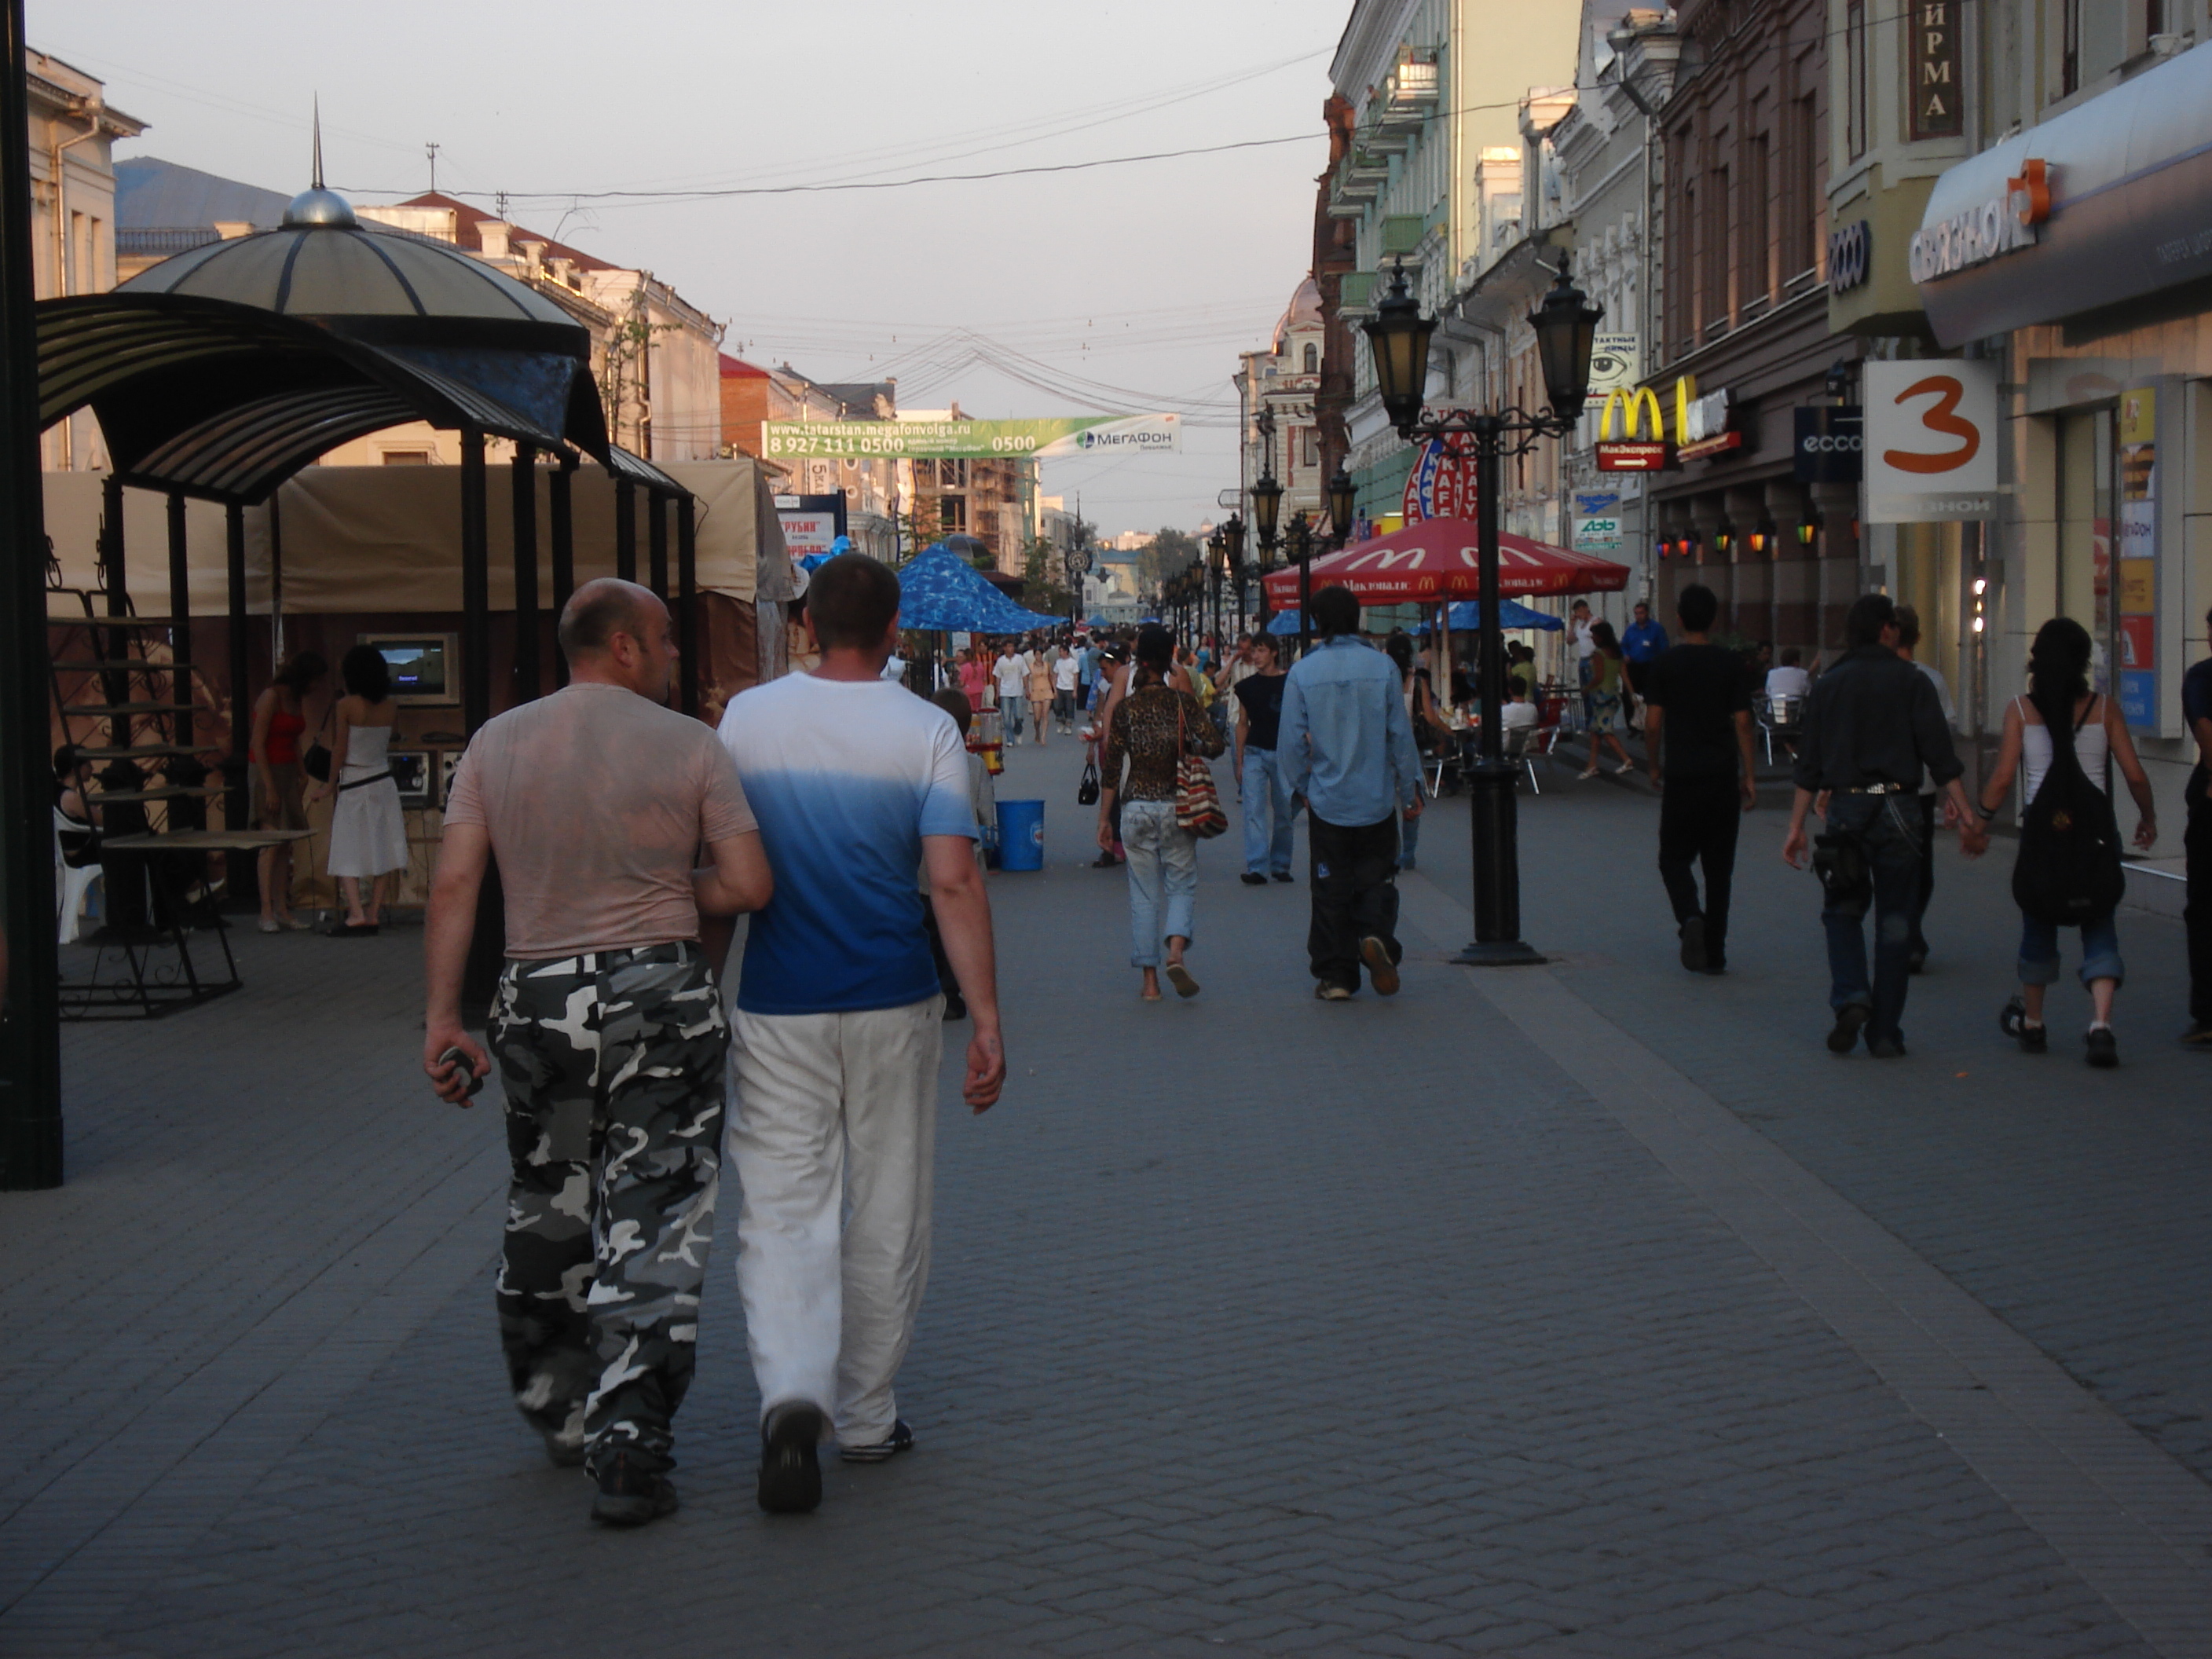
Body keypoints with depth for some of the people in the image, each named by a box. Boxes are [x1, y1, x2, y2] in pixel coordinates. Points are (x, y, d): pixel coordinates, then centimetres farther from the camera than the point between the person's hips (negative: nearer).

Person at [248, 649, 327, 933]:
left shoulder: (298, 700, 12)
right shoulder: (272, 697, -12)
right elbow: (258, 744, -14)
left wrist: (301, 775, 9)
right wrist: (269, 787, -17)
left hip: (288, 772, 8)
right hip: (267, 770, -8)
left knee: (285, 844, 4)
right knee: (272, 840, -13)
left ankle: (282, 909, 6)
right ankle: (267, 912, -13)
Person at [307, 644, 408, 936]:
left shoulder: (347, 706, -13)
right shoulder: (390, 707, 0)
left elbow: (340, 750, -9)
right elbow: (389, 744, 7)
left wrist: (330, 785, 3)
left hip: (354, 785, -5)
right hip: (384, 783, 5)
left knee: (348, 855, 0)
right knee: (380, 851, 10)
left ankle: (356, 914, -12)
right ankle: (374, 912, 13)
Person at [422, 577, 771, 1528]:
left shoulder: (496, 743, 4)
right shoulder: (688, 745, -3)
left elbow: (454, 886, -3)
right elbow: (749, 886, -6)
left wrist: (441, 1017, -2)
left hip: (538, 1001, 3)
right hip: (662, 995, -3)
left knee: (547, 1221, 19)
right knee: (652, 1231, 1)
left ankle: (564, 1419, 32)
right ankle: (629, 1455, -4)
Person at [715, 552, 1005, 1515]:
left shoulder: (747, 720, 1)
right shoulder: (925, 730, -4)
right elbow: (954, 880, -12)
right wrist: (987, 1021, -10)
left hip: (779, 1007, 0)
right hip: (892, 1002, 0)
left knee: (783, 1210, 0)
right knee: (885, 1216, 12)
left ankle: (793, 1394, -22)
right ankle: (866, 1417, 22)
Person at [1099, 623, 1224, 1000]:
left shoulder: (1125, 708, -2)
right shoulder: (1183, 701, -4)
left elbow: (1111, 770, 0)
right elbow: (1215, 743, -13)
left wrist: (1105, 820, 6)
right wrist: (1186, 749, 7)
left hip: (1136, 809, 1)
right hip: (1176, 807, -1)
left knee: (1143, 894, 8)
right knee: (1181, 884, 10)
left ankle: (1148, 979, 6)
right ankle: (1176, 952, -16)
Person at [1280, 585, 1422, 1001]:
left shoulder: (1302, 673, -7)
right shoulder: (1382, 667, -6)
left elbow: (1292, 741, -4)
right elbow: (1400, 733, -2)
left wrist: (1300, 787, 12)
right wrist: (1409, 789, 8)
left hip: (1326, 799, 0)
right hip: (1377, 798, 0)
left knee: (1331, 889, 8)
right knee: (1376, 878, 11)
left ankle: (1335, 976, 9)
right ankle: (1376, 935, -16)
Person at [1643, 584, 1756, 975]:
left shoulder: (1666, 664, -3)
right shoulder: (1730, 664, 0)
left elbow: (1653, 723, -4)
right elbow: (1742, 722, -2)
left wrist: (1654, 766, 10)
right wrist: (1749, 774, 3)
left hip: (1681, 777, -1)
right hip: (1723, 776, 2)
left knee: (1674, 857, 9)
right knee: (1719, 865, 8)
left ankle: (1690, 917, -20)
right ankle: (1714, 950, 9)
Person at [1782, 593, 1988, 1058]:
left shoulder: (1828, 685, 6)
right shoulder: (1910, 681, 0)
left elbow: (1809, 766, 6)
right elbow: (1940, 755, -6)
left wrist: (1796, 826, 9)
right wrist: (1966, 814, -6)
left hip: (1846, 807, 1)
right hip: (1897, 809, -1)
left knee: (1843, 911, 15)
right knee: (1894, 922, 5)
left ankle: (1850, 998, -8)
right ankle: (1884, 1032, 7)